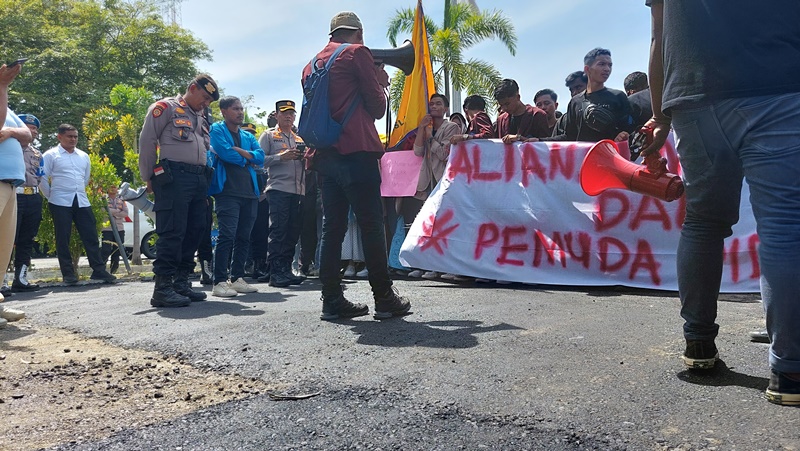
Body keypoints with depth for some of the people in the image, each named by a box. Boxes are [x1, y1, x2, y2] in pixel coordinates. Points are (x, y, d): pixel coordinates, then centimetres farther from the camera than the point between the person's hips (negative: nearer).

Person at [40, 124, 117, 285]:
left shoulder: (84, 156, 15)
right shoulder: (51, 155, 0)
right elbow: (43, 178, -2)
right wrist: (51, 196, 2)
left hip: (82, 202, 4)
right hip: (60, 203, -4)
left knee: (91, 237, 0)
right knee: (63, 239, -1)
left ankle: (99, 270, 4)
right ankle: (68, 273, 5)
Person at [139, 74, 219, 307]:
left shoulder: (202, 118, 25)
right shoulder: (166, 108, 2)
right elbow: (147, 141, -2)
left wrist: (205, 180, 13)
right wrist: (149, 178, -2)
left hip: (199, 180, 8)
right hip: (174, 178, -8)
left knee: (194, 231, 7)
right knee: (172, 232, -12)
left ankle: (181, 283, 16)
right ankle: (162, 288, -9)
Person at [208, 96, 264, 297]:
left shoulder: (248, 136, 21)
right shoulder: (217, 130, 4)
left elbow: (260, 157, 5)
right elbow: (225, 153, -13)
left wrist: (238, 151, -8)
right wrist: (247, 159, 2)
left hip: (249, 193, 6)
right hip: (227, 191, -6)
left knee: (243, 238, 7)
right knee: (227, 236, -13)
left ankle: (237, 278, 15)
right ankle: (220, 282, -10)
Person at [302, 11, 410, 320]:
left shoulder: (312, 65, 22)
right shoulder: (357, 52, 2)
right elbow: (377, 107, 0)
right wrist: (380, 83, 21)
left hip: (325, 154, 7)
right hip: (356, 152, -7)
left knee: (332, 228, 6)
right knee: (371, 226, -4)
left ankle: (332, 301, 6)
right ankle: (384, 299, 1)